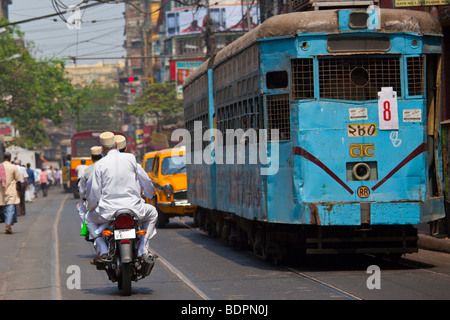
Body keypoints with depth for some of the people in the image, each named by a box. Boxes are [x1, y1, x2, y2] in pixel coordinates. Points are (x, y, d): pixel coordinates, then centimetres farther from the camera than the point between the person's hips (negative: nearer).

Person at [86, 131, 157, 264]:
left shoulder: (100, 165, -2)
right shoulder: (131, 158, 2)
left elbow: (94, 190, -3)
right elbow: (144, 180, 13)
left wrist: (90, 207, 16)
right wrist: (149, 193, 34)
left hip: (108, 210, 0)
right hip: (133, 207, 0)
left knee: (89, 218, 31)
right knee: (152, 213, 30)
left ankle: (102, 250, 8)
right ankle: (143, 250, 14)